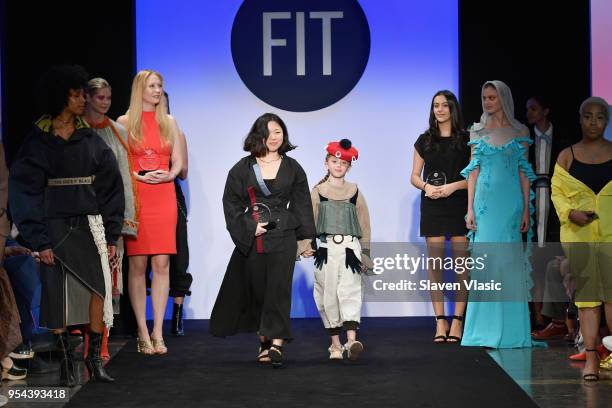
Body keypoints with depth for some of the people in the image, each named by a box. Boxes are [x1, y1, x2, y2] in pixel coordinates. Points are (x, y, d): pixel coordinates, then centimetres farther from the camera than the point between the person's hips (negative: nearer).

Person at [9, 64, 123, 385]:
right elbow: (25, 192, -1)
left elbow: (110, 189, 10)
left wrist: (111, 236, 4)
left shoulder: (91, 140, 9)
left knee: (98, 286, -13)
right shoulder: (38, 141, 0)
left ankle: (95, 358, -5)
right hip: (55, 227, -2)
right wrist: (39, 240, -9)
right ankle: (66, 361, 6)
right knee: (58, 294, -3)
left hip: (88, 225, 2)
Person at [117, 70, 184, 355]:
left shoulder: (169, 122, 13)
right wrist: (139, 177, -14)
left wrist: (169, 175, -8)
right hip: (136, 198, -2)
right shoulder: (125, 122, 4)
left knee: (161, 264, -2)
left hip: (164, 197, 2)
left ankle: (158, 332, 0)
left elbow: (178, 161, 12)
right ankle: (143, 333, 3)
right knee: (138, 264, -3)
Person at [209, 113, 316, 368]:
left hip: (283, 236, 0)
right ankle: (263, 341, 15)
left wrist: (306, 239, 7)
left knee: (279, 287, -10)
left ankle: (276, 342, -16)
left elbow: (302, 204, 10)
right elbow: (231, 202, 4)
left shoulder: (292, 168, 8)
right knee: (257, 288, 4)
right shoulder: (243, 168, 4)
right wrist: (249, 227, -7)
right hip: (252, 238, 1)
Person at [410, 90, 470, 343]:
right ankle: (440, 322, 3)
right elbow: (414, 177, 11)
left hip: (459, 206, -1)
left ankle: (457, 321, 1)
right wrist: (426, 186, -10)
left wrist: (453, 186, -13)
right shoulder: (425, 141, 10)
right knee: (435, 263, -1)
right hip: (432, 207, 2)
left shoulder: (466, 139, 5)